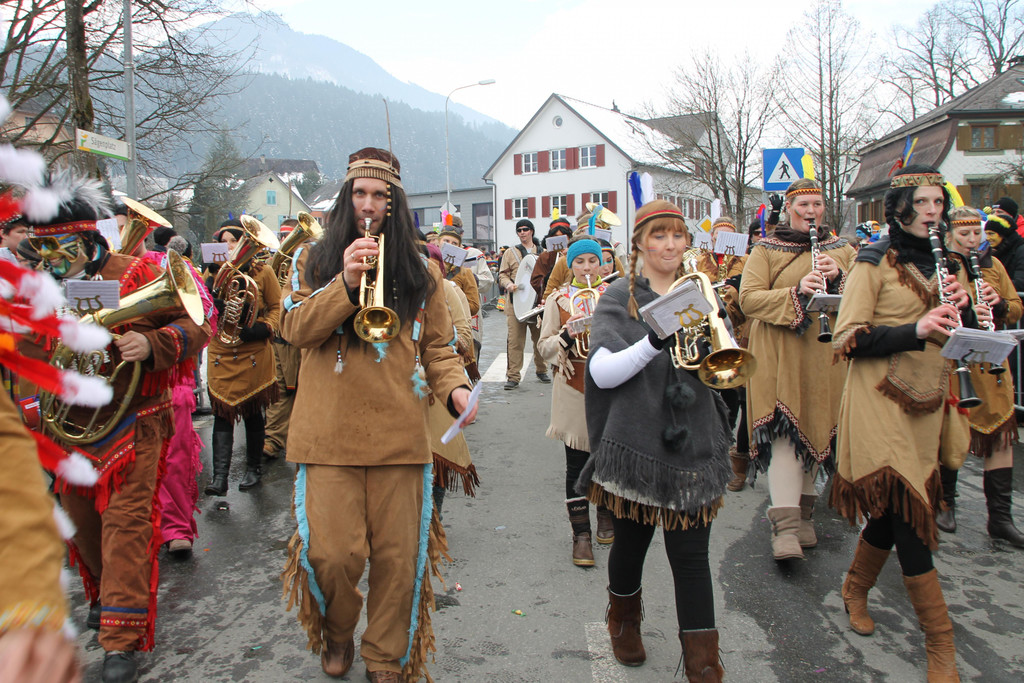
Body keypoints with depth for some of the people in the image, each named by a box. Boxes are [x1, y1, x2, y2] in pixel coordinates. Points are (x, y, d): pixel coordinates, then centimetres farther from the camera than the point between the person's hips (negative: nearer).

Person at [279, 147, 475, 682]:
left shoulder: (420, 271, 11)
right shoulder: (315, 260, 9)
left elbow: (437, 345, 11)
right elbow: (294, 328, -4)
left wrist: (454, 386, -8)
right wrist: (345, 282, -17)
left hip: (400, 433, 1)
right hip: (329, 432, -1)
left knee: (399, 557, 6)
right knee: (330, 553, -2)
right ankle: (337, 633, 31)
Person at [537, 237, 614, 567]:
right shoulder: (558, 299, 3)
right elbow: (544, 347, 1)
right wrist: (566, 336, -18)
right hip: (574, 387, -1)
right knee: (577, 463, 1)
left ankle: (606, 513, 33)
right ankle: (581, 532, 10)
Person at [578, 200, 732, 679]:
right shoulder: (619, 297, 0)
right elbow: (602, 373, -12)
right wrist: (653, 342, -26)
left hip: (694, 444, 2)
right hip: (637, 441, -2)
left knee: (692, 556, 2)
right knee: (631, 541, 14)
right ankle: (624, 622, 42)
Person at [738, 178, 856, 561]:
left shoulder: (841, 250, 16)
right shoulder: (766, 249, 5)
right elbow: (748, 298, -7)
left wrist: (838, 278, -12)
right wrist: (797, 291, -20)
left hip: (826, 353, 4)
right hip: (779, 354, -4)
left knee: (816, 428, 8)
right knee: (784, 430, -14)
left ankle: (802, 511, 25)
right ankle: (785, 526, -17)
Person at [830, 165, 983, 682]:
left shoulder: (944, 264, 15)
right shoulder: (874, 263, -5)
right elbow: (847, 338, -12)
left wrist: (961, 307, -4)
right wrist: (915, 330, -22)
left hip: (927, 403, 6)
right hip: (882, 402, -6)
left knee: (897, 508, 10)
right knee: (908, 508, -7)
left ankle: (855, 587, 33)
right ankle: (939, 641, 4)